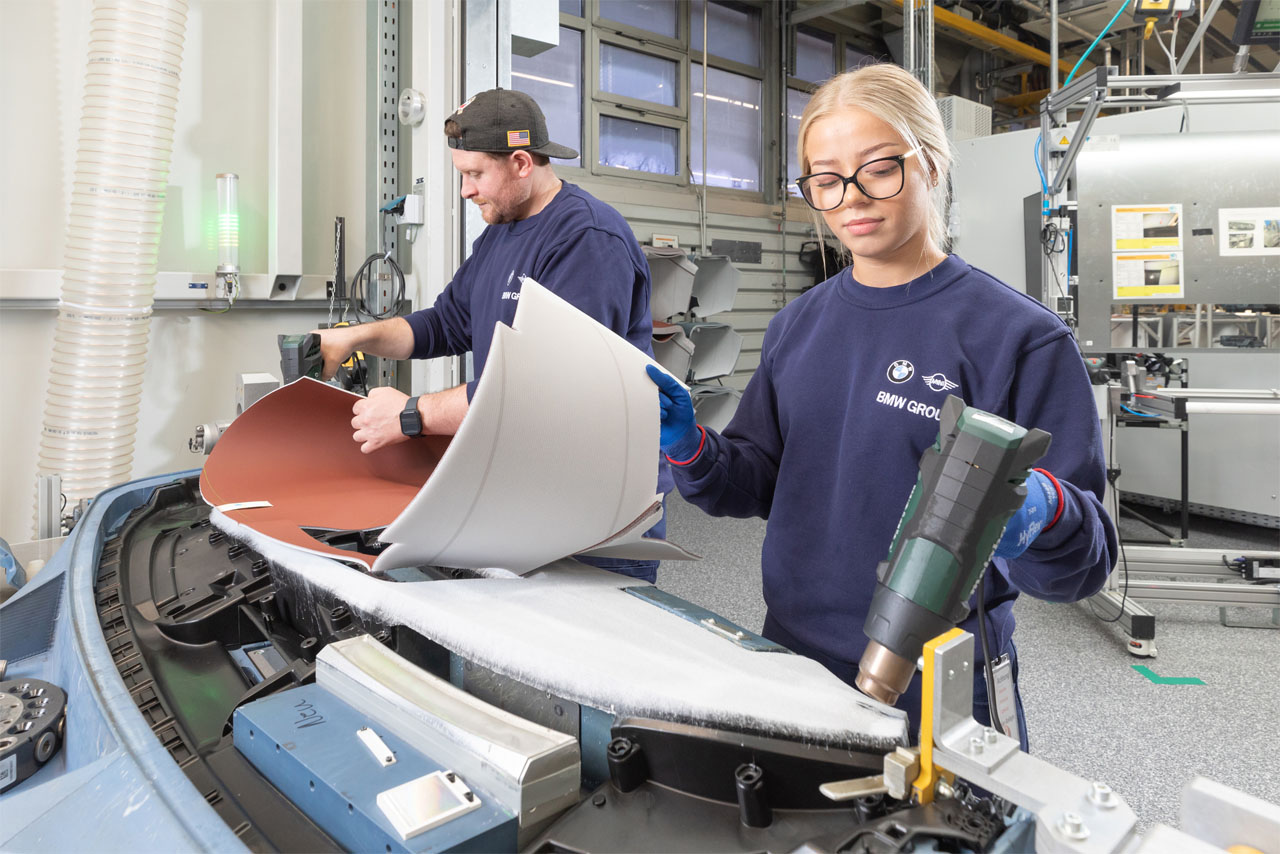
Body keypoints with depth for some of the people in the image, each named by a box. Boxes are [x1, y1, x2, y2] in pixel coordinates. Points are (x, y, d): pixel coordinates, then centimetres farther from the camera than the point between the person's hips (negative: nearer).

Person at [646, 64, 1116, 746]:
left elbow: (1086, 563, -12)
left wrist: (1043, 511, -34)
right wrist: (689, 448, -13)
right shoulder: (797, 327, 3)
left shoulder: (1017, 334, -13)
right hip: (794, 658, 5)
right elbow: (759, 483, 6)